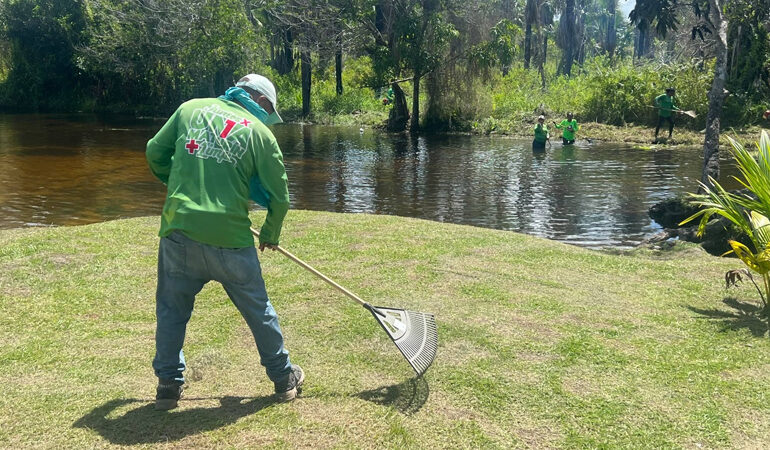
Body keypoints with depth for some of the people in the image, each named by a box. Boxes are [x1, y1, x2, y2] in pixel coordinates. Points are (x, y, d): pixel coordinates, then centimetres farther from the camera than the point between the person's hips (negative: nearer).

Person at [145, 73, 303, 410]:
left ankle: (168, 384, 25)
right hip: (229, 235, -2)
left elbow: (155, 152, 13)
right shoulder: (259, 131, 3)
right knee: (258, 309, 14)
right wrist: (270, 235, 21)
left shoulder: (191, 108, 10)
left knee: (172, 308, 19)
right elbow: (278, 195, 4)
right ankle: (283, 378, 28)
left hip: (179, 228, 2)